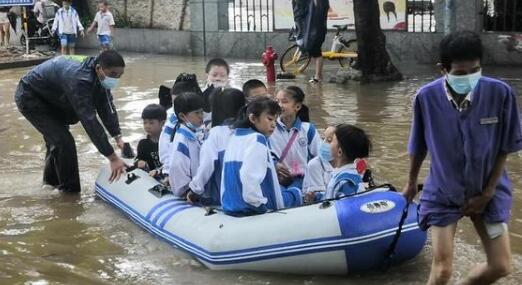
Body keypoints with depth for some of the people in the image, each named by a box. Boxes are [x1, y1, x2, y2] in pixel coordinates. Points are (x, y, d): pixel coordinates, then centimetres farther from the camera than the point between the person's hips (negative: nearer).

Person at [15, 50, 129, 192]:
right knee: (63, 141, -15)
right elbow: (89, 120, -43)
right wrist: (112, 158, -44)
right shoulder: (79, 79, -41)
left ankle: (51, 178, 45)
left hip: (49, 97, 9)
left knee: (56, 136, 23)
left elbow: (106, 106, -10)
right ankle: (70, 190, 1)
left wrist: (118, 137, -23)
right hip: (29, 97, -9)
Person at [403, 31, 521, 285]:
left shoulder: (500, 93, -21)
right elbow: (418, 146, -2)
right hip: (443, 193, -1)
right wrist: (411, 183, 12)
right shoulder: (427, 97, -20)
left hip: (487, 191, 1)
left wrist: (487, 193, -6)